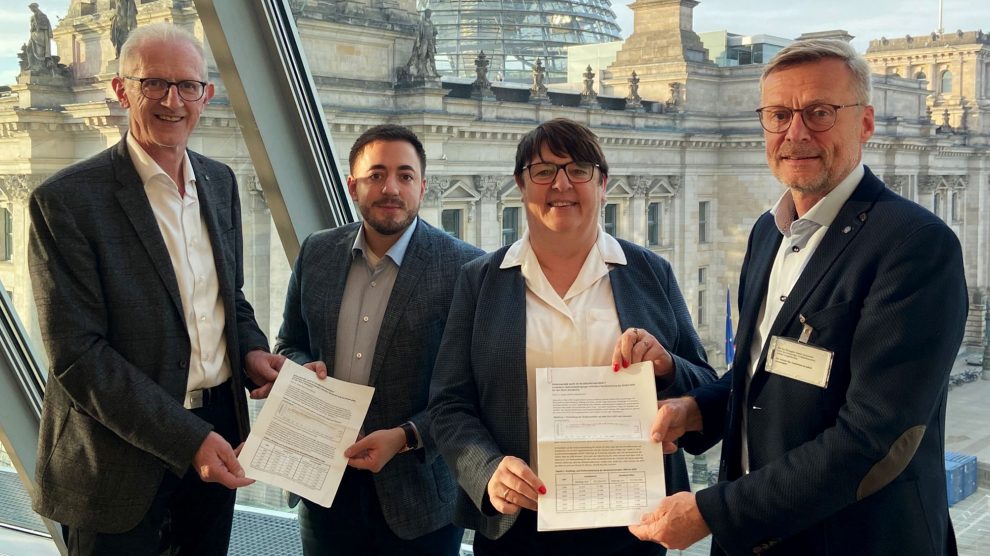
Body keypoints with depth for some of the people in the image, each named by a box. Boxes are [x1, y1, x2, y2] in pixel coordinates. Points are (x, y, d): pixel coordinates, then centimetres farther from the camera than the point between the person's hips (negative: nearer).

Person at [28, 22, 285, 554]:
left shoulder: (220, 182, 6)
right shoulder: (66, 200, -15)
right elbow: (78, 356, -18)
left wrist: (251, 349, -3)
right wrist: (186, 438, -22)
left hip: (217, 432, 6)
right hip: (122, 459, -6)